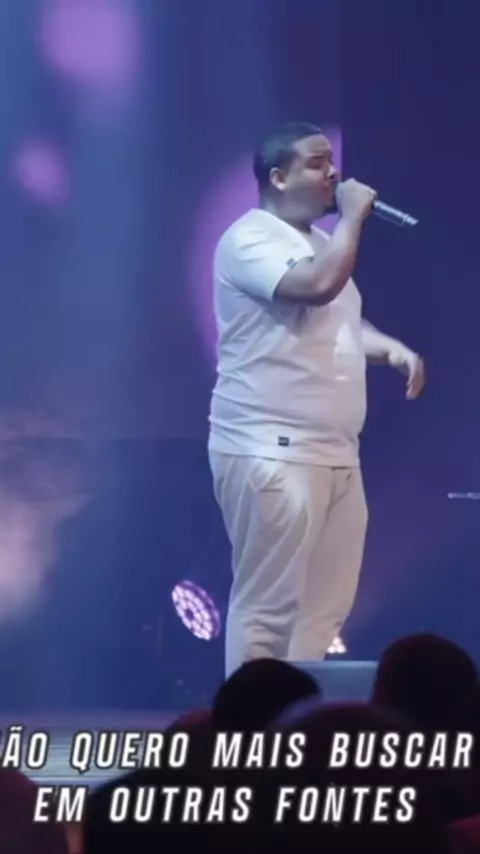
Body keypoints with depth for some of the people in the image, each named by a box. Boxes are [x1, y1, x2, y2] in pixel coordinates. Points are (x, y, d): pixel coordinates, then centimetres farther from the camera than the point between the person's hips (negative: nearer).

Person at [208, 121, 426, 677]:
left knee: (325, 606, 10)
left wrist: (391, 348, 8)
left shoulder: (320, 241, 19)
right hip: (270, 452, -9)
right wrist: (353, 216, -12)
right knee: (269, 606, -10)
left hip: (334, 452, 9)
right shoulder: (251, 239, -10)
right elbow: (319, 285, -26)